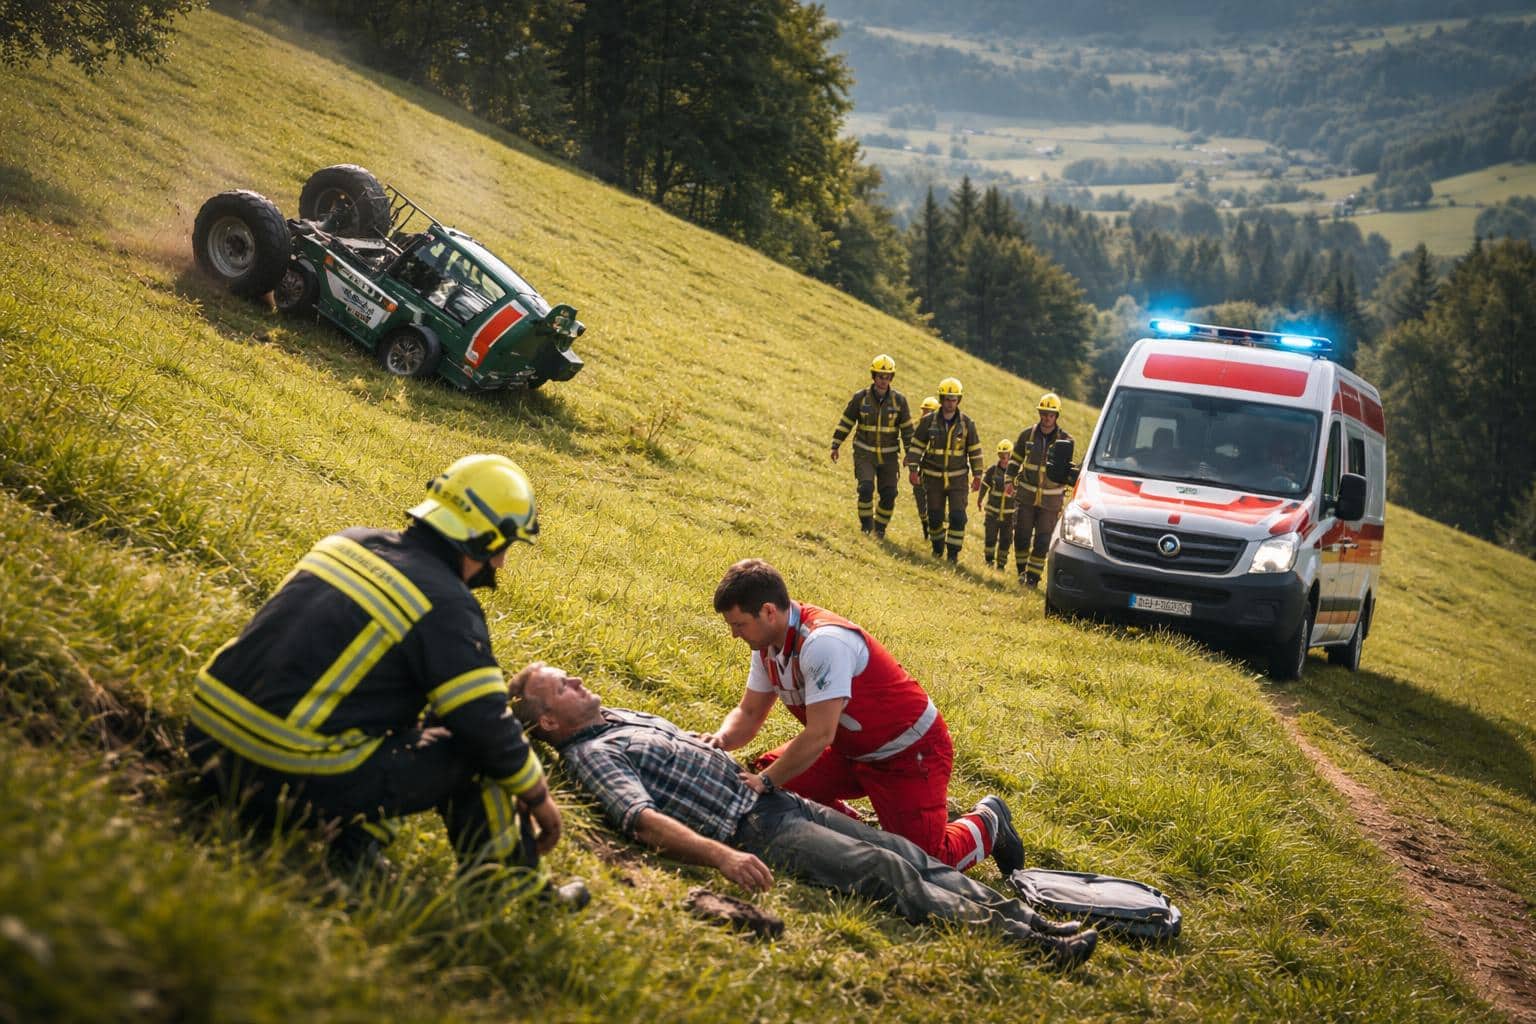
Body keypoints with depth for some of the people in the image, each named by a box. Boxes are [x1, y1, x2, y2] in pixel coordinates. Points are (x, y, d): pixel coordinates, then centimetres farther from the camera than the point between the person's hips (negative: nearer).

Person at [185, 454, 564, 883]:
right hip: (292, 781, -7)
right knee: (473, 752, 5)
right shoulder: (447, 606, -11)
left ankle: (354, 843, 17)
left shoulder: (348, 542, 11)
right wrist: (539, 798, 7)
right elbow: (488, 727, -11)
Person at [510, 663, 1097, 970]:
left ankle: (1024, 917, -7)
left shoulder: (623, 717, 21)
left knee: (910, 855, -2)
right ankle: (1017, 941, -23)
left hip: (775, 800, 9)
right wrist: (722, 856, -36)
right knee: (885, 872, -20)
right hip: (749, 830, -9)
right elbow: (642, 821, -23)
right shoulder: (590, 753, -7)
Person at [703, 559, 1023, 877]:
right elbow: (749, 713, 4)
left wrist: (766, 782, -25)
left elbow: (819, 736, -33)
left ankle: (987, 822, 15)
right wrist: (723, 739, -18)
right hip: (852, 751, 9)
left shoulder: (823, 642, -32)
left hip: (910, 753, -9)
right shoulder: (769, 642, -3)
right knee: (770, 772, -4)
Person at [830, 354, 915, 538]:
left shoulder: (899, 400, -5)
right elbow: (845, 422, 3)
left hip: (889, 455, 1)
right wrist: (835, 446, 2)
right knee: (866, 488, -17)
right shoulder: (860, 397, -7)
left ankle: (880, 528, 19)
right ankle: (866, 525, 0)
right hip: (864, 453, -1)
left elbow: (907, 428, 2)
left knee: (889, 494, 0)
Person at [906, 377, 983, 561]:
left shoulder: (966, 423, -5)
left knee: (957, 516, -10)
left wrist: (977, 475, 2)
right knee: (935, 516, 8)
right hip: (934, 477, 1)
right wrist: (912, 469, -6)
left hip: (957, 478, -1)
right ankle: (937, 547, 29)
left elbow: (975, 450, 3)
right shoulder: (929, 421, -6)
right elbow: (916, 445, 0)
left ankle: (953, 552, -1)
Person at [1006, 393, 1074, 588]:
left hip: (1051, 499, -1)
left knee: (1043, 541, 0)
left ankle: (1033, 575, 10)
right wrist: (1010, 481, 5)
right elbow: (1016, 460, 11)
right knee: (1021, 535, 4)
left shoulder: (1065, 440, -5)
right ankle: (1022, 570, 23)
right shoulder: (1027, 434, 0)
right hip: (1026, 495, 2)